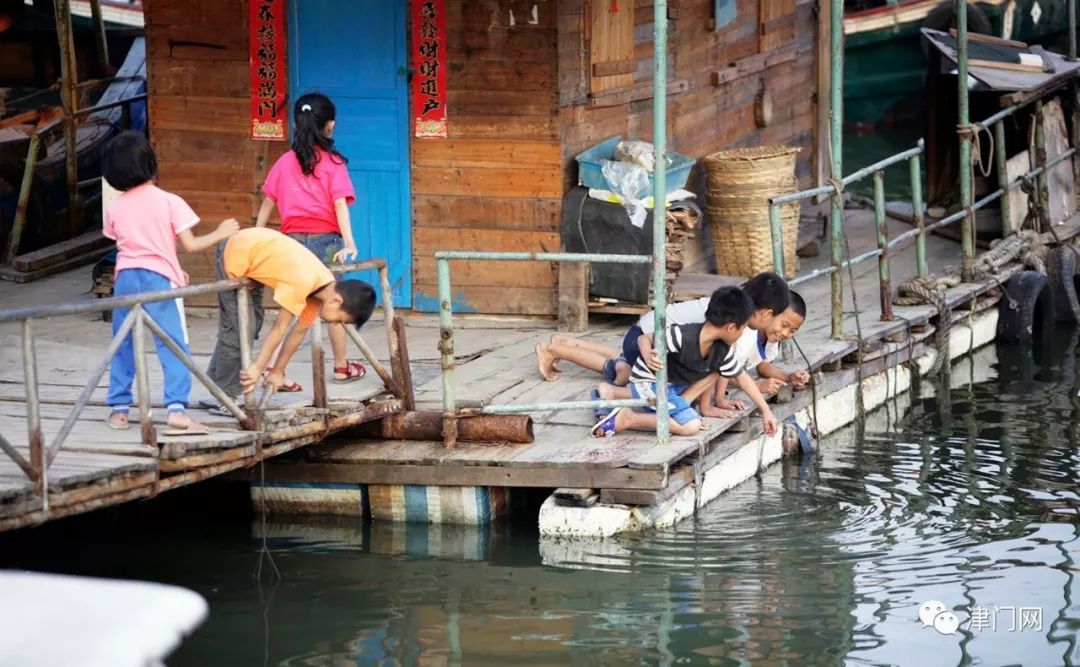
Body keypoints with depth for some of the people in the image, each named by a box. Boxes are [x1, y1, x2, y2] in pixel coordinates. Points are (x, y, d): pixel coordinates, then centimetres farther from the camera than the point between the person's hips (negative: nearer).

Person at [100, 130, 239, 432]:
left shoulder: (115, 208, 6)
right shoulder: (169, 202, -6)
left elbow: (119, 242, 11)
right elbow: (190, 245, -8)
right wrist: (220, 234, 9)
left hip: (125, 278, 4)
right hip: (158, 278, -4)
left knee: (123, 347, 13)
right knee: (174, 346, -3)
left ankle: (118, 409, 14)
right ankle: (176, 408, -15)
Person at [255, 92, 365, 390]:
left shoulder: (284, 163, 5)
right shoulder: (332, 163, -4)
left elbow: (267, 204, 7)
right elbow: (340, 205, -12)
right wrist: (349, 244, -16)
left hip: (291, 240, 2)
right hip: (325, 239, -2)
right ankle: (341, 366, 24)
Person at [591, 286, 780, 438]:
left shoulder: (723, 350, -7)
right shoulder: (683, 336, -31)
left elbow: (742, 377, 5)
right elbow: (644, 339, -24)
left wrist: (766, 410, 7)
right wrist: (648, 358, -46)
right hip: (648, 381, -9)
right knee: (691, 426, -20)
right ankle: (626, 418, -14)